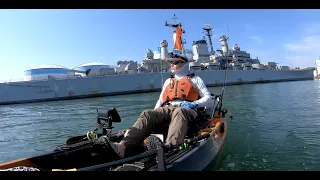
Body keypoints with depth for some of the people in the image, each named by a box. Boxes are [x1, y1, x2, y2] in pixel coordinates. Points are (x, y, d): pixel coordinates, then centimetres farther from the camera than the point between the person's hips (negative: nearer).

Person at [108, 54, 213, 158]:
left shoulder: (195, 79, 17)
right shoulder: (168, 81, 32)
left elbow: (209, 99, 8)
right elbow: (160, 100, 26)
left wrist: (194, 104, -11)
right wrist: (154, 115, 7)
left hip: (186, 109, -3)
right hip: (167, 109, 4)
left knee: (179, 112, -39)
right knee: (147, 114, -24)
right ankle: (124, 145, -41)